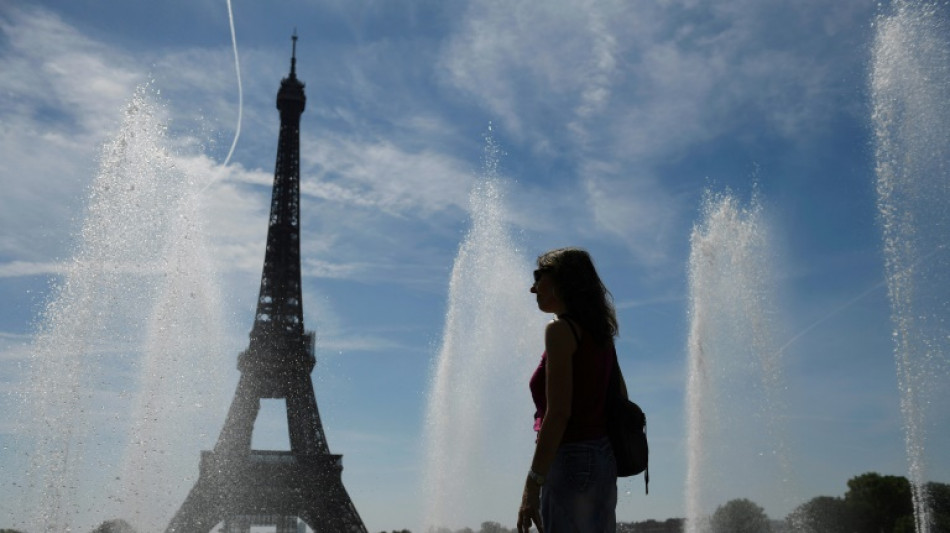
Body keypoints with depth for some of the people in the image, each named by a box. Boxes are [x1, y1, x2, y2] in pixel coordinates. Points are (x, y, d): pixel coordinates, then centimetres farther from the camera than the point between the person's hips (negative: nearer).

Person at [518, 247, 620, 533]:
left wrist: (533, 485, -18)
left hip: (569, 461, -9)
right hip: (603, 459, 9)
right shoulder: (599, 333, 16)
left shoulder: (560, 330, -9)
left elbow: (558, 413, -17)